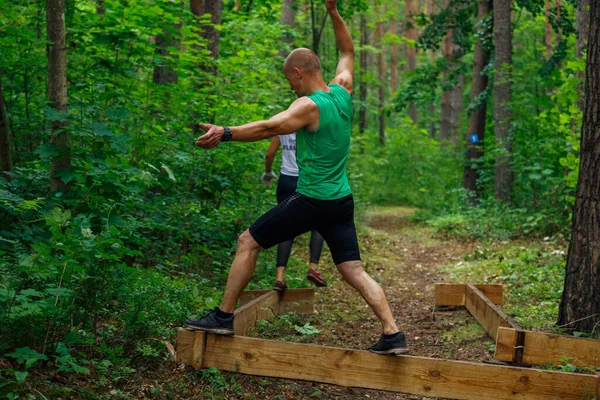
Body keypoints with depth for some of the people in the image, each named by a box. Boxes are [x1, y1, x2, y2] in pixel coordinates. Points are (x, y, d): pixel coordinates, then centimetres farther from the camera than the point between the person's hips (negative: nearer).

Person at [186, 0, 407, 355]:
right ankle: (393, 334, -2)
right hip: (342, 202, 7)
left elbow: (268, 128, -29)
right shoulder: (343, 92, 7)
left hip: (311, 201, -7)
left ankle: (224, 316, 9)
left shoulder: (309, 106, -14)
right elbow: (348, 52, 23)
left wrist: (224, 133, -37)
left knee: (248, 243, 6)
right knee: (355, 271, 8)